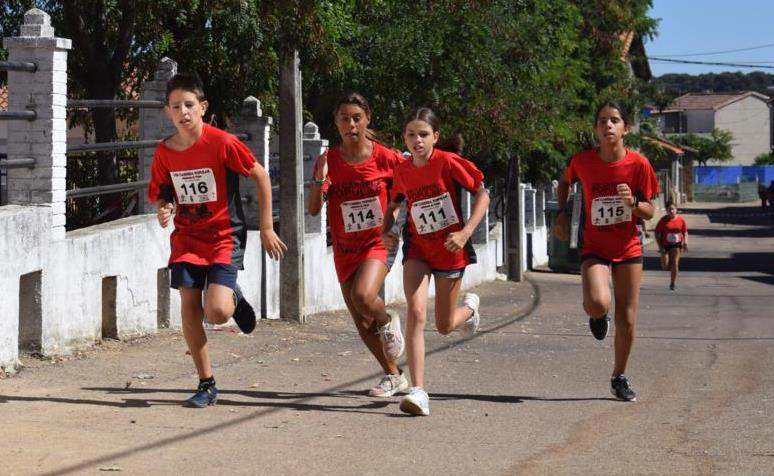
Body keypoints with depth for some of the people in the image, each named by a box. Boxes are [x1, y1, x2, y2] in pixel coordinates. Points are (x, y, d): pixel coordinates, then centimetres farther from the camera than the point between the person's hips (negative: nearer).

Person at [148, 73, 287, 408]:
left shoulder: (222, 142, -15)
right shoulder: (164, 152, -2)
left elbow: (261, 177, -7)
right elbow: (161, 193, 13)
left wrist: (266, 228, -4)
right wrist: (162, 210, -12)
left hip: (225, 236, -4)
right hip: (186, 238, 4)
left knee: (217, 312, -19)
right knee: (189, 307, -5)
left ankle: (233, 297, 20)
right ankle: (206, 385, 8)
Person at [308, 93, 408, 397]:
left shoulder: (385, 157, -10)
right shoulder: (328, 160, -4)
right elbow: (314, 210, -8)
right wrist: (319, 180, -25)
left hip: (378, 242, -4)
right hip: (345, 249, 4)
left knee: (363, 296, -31)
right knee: (361, 323, 7)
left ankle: (388, 323, 3)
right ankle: (394, 376, 25)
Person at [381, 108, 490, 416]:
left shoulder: (448, 162, -16)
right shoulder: (402, 172, -3)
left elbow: (482, 195, -10)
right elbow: (394, 205, 17)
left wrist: (465, 232, -20)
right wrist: (386, 231, -2)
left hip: (450, 250, -2)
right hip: (418, 249, 2)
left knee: (445, 327, 8)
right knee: (416, 312, -20)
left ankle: (470, 307, 47)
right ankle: (418, 391, -22)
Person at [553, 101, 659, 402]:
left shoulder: (638, 164, -11)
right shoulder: (583, 161, -11)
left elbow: (649, 213, -4)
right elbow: (565, 182, 12)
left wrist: (633, 202, -24)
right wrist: (562, 214, 1)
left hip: (628, 249, 1)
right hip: (594, 247, -1)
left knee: (627, 320, 4)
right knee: (598, 303, -27)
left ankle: (619, 378, 25)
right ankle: (597, 316, 11)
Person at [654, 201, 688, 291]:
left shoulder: (681, 220, -3)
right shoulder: (663, 220, -8)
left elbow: (685, 232, 9)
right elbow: (657, 233, -4)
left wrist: (685, 242, -8)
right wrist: (660, 247, -11)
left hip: (676, 244, 0)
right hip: (665, 245, 0)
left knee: (675, 264, -9)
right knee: (665, 266, -1)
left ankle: (672, 284, 4)